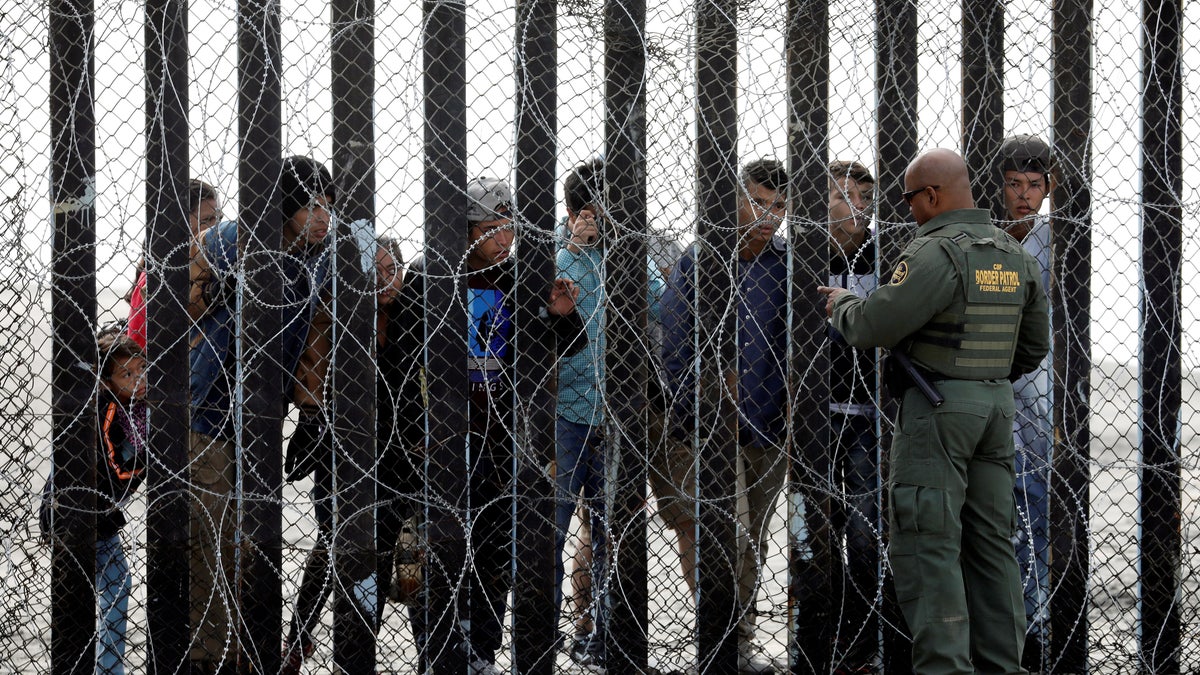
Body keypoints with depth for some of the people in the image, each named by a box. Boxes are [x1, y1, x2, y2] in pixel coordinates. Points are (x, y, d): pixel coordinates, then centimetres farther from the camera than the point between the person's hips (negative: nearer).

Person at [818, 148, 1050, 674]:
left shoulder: (936, 252, -16)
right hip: (998, 405, 8)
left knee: (926, 542, -5)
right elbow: (1035, 344, 16)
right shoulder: (1016, 256, 10)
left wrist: (841, 305, 3)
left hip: (937, 410, -8)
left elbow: (875, 327, -17)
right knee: (989, 538, 12)